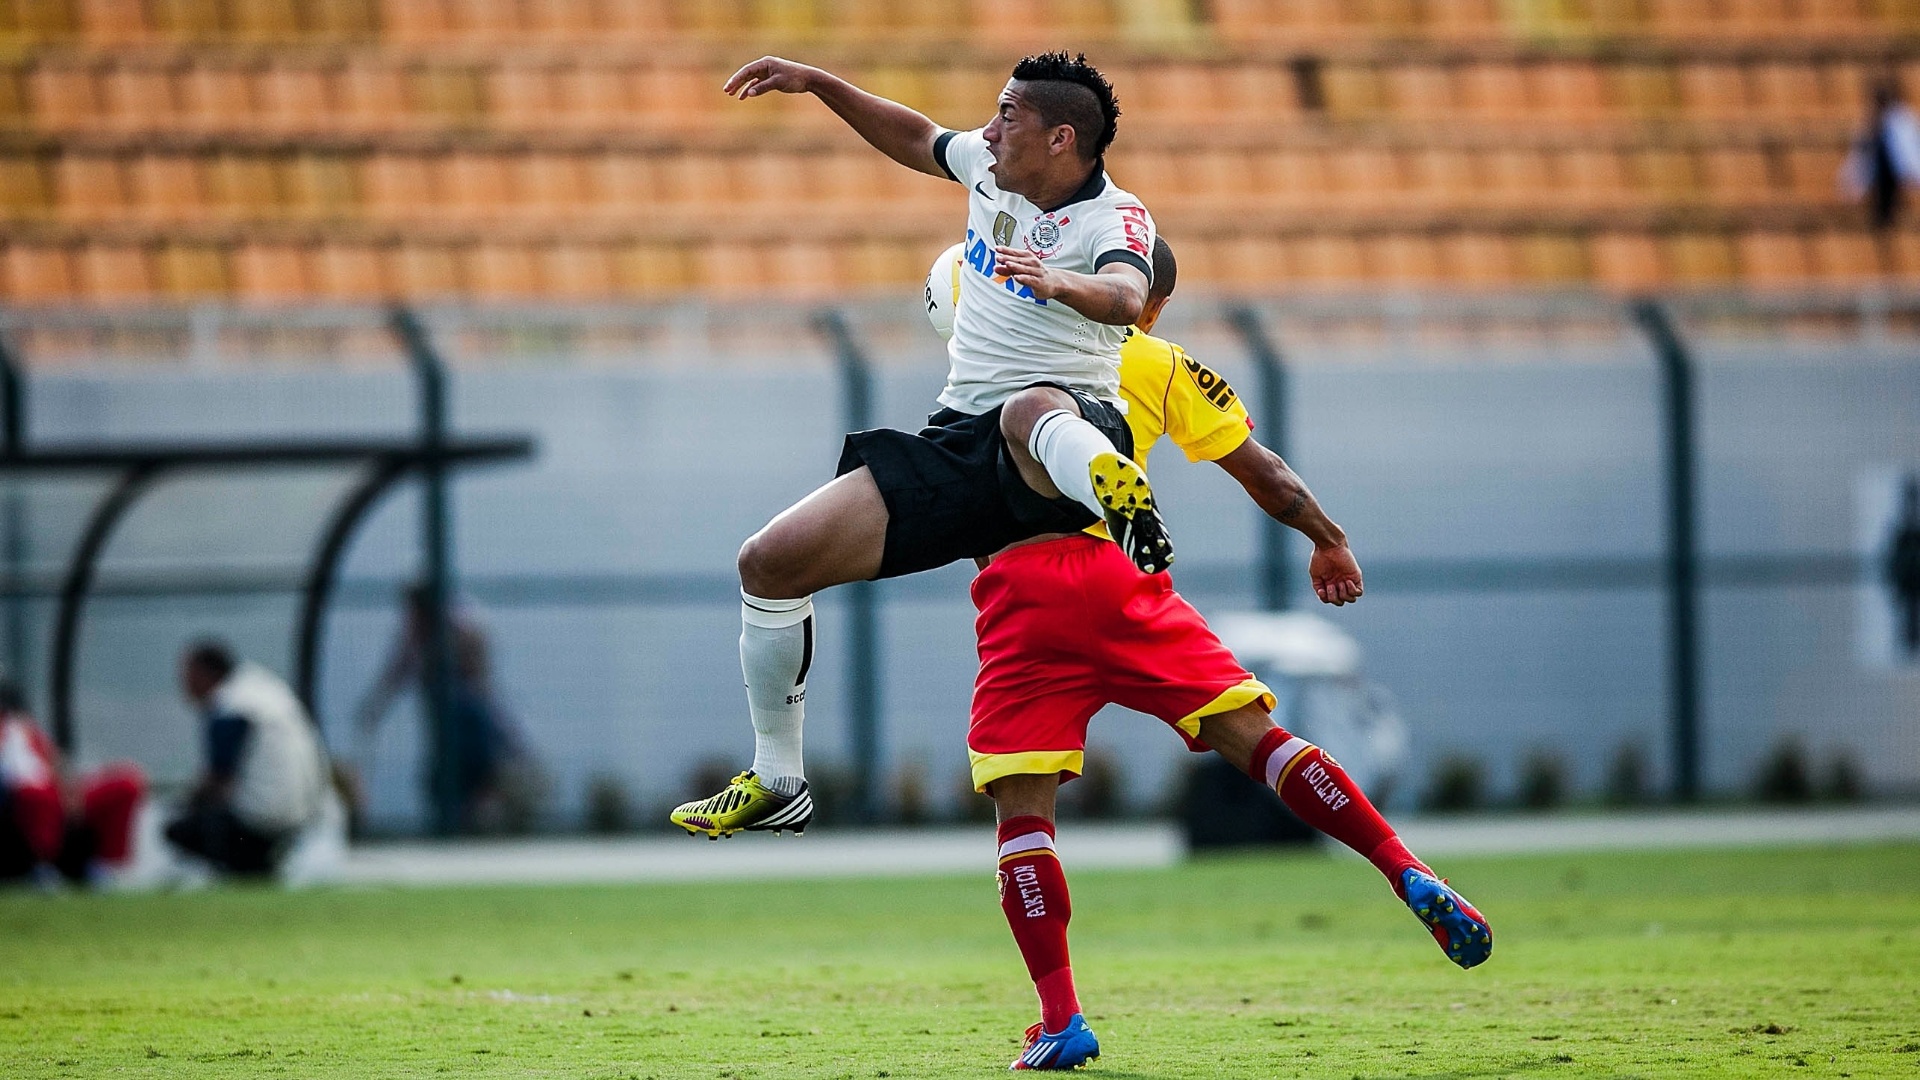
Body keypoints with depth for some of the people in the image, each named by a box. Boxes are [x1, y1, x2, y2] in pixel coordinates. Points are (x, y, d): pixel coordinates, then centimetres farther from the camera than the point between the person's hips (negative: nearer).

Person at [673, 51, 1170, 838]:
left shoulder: (1112, 217, -12)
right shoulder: (988, 168, 10)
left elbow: (1127, 297, -34)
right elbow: (917, 140, 32)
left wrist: (1061, 281, -55)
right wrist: (817, 84, 26)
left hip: (1066, 426, -7)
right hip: (956, 443, 7)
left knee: (1032, 410, -45)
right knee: (770, 561, 1)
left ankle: (1127, 506, -71)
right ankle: (776, 782, 13)